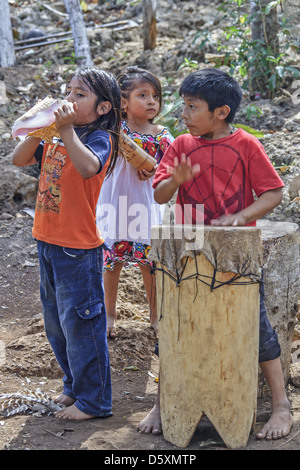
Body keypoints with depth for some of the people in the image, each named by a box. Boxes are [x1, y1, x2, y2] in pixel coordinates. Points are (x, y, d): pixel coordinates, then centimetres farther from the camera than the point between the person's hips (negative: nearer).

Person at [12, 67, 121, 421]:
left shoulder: (100, 138, -13)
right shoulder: (54, 136, 8)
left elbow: (88, 167, -34)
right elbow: (19, 160, 3)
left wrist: (66, 129, -31)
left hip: (78, 249, -8)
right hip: (47, 242, 8)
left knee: (80, 324, 1)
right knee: (55, 323, 19)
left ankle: (93, 400, 15)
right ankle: (74, 385, 37)